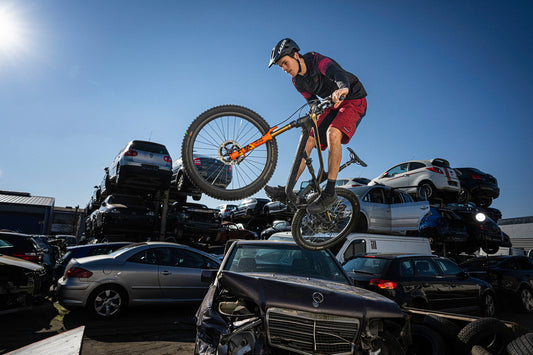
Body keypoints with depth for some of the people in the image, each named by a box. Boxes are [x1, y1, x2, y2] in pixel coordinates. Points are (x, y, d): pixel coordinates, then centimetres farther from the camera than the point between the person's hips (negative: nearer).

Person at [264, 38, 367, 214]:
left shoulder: (318, 60, -20)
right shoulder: (298, 81, 2)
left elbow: (339, 73, -40)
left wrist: (342, 89, -62)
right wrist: (314, 116, -6)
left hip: (353, 100, -7)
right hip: (332, 106, 7)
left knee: (333, 133, -34)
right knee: (308, 140, -8)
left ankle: (330, 191, -28)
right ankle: (287, 191, -8)